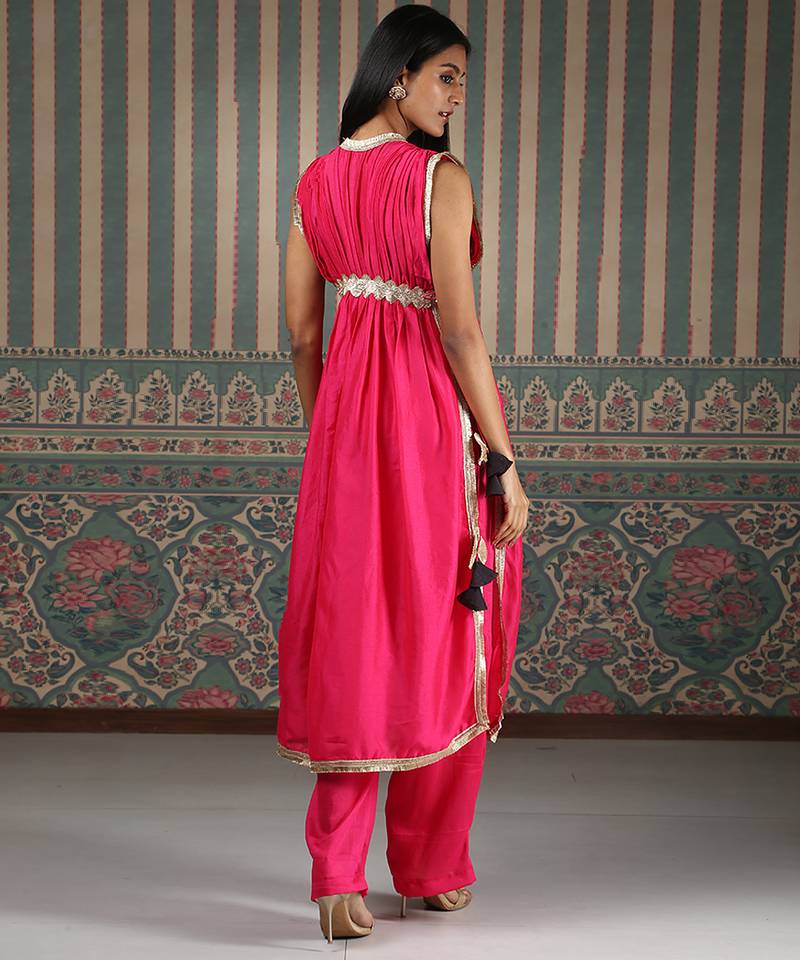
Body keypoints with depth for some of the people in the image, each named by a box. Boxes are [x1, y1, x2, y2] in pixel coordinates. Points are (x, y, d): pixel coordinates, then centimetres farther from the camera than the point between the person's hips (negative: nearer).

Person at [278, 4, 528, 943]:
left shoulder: (316, 179, 7)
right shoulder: (441, 178, -12)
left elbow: (301, 329, 10)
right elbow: (460, 331, -16)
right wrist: (504, 462, -12)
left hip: (348, 412, 5)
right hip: (439, 413, -5)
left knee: (350, 634, 8)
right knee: (443, 637, 8)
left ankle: (339, 874, 3)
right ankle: (433, 867, 21)